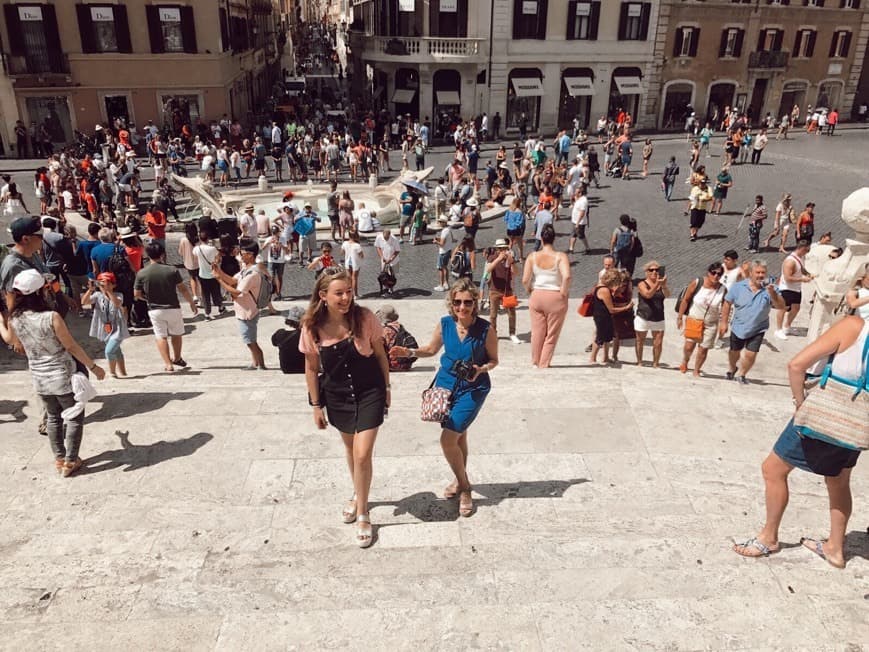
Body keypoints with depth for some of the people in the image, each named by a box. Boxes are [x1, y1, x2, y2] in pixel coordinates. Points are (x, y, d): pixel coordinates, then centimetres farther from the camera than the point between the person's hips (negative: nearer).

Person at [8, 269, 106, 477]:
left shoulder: (15, 320, -7)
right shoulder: (52, 317, -24)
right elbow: (71, 347, -16)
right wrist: (93, 366, -5)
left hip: (39, 378, 6)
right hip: (62, 377, -5)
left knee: (53, 418, 22)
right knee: (74, 418, 12)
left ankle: (59, 459, 31)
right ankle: (70, 461, 17)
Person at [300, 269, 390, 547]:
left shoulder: (365, 317, -18)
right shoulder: (313, 327, -14)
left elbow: (380, 354, -4)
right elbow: (312, 369, -2)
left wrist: (386, 388, 2)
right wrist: (316, 405, 2)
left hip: (370, 392, -2)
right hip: (337, 396, 3)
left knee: (362, 454, -6)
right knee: (350, 448, 22)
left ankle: (362, 514, 17)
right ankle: (358, 495, 50)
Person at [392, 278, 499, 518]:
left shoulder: (485, 329, -17)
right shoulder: (444, 324, -8)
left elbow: (494, 359, -4)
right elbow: (431, 349, 9)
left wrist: (481, 369, -24)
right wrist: (410, 352, -7)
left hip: (473, 389, -4)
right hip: (446, 384, 4)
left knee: (448, 439, -13)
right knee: (458, 435, 19)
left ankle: (464, 487, 10)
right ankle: (461, 481, 42)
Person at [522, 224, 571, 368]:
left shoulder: (532, 257, -4)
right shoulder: (560, 256, -11)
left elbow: (525, 280, -9)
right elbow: (566, 276, -26)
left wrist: (530, 291, 9)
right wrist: (564, 293, -12)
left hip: (537, 296, 2)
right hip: (556, 297, -2)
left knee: (537, 332, 16)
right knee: (551, 334, 13)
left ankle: (535, 361, 28)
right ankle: (544, 364, 19)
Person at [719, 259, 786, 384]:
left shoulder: (769, 289, -13)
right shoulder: (738, 287, -12)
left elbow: (781, 306, -20)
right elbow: (727, 303, -3)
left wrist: (772, 293, -37)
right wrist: (724, 322, -4)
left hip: (757, 330, -1)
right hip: (738, 327, 1)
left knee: (750, 355, -5)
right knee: (734, 352, 20)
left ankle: (741, 374, 24)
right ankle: (732, 368, 52)